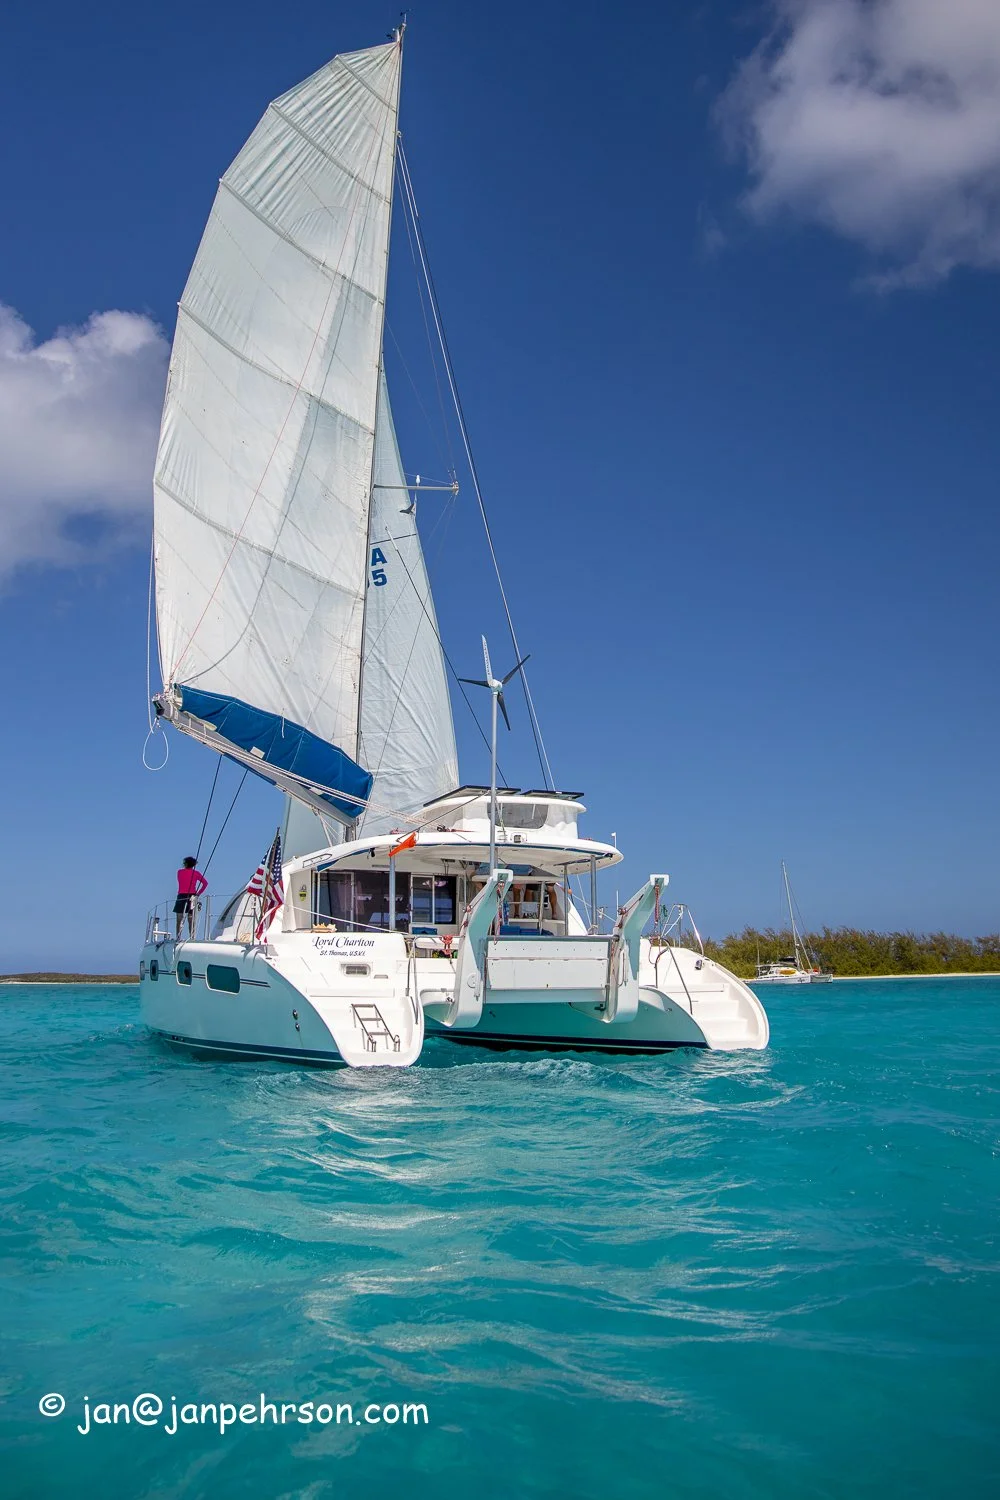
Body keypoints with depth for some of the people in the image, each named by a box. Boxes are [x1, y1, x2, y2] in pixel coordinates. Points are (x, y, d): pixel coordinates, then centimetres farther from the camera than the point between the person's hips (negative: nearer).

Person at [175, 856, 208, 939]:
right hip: (192, 896, 1)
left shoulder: (180, 872, 5)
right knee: (191, 919, 3)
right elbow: (205, 883, -4)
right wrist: (198, 893, 0)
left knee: (180, 919, -1)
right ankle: (192, 938, -2)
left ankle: (178, 938, -8)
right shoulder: (196, 873, 5)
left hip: (181, 896, -1)